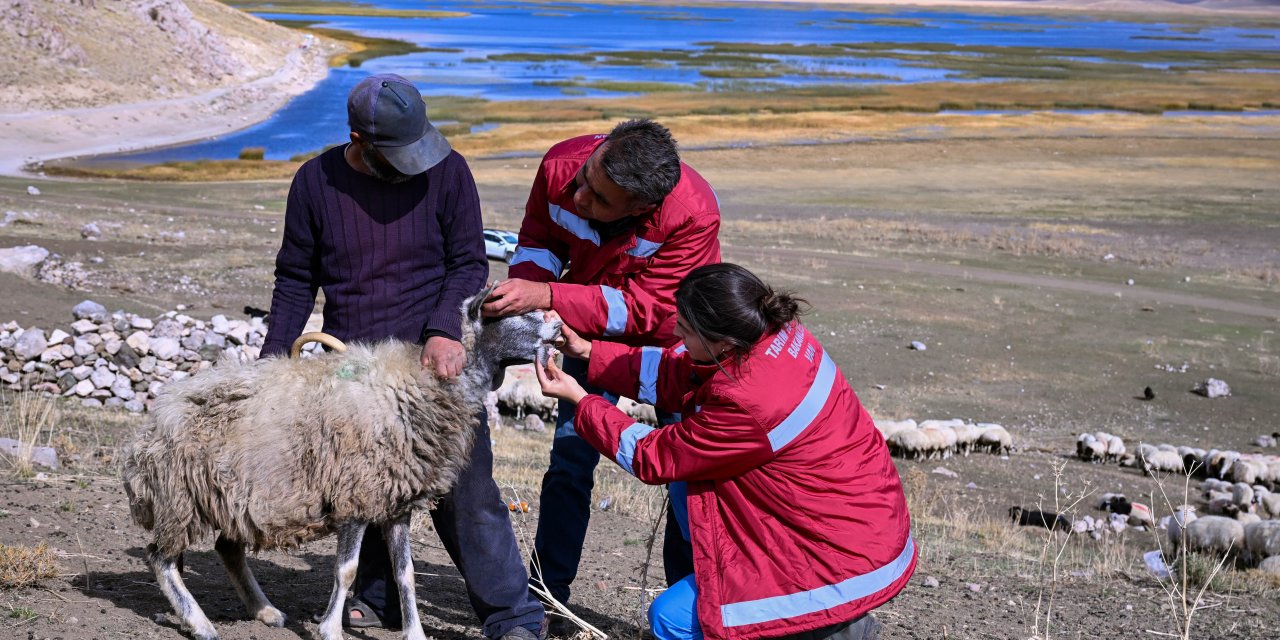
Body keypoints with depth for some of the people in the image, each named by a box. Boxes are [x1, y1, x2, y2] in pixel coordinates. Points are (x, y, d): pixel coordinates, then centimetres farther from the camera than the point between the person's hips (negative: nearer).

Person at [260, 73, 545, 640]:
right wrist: (274, 355, 1)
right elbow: (296, 278, 9)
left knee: (466, 493, -6)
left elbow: (469, 264, -3)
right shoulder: (316, 181, 0)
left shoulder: (446, 171, -5)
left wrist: (445, 329, -19)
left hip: (434, 362, -2)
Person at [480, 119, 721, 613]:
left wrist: (546, 296, -45)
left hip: (671, 337, -3)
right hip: (593, 329, 3)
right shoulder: (561, 165, -26)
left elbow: (641, 307, -36)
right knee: (569, 463, 2)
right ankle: (544, 600, 15)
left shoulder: (694, 215, -38)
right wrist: (524, 287, -26)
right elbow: (539, 239, -6)